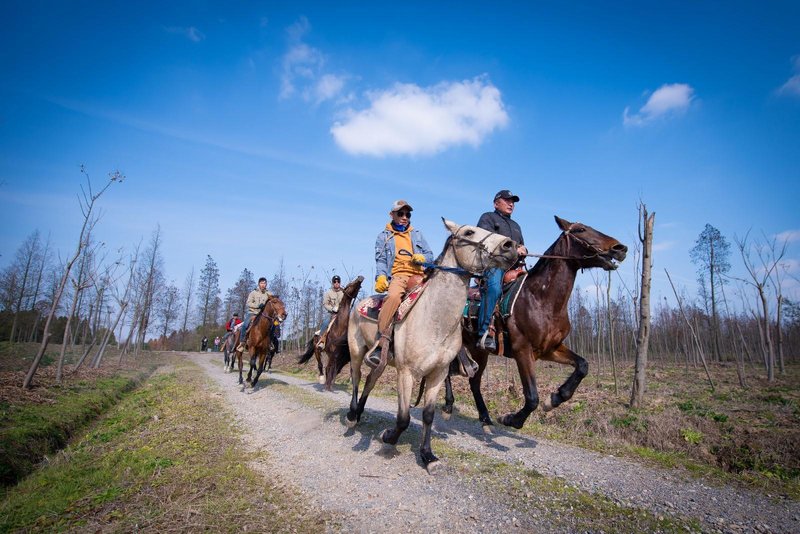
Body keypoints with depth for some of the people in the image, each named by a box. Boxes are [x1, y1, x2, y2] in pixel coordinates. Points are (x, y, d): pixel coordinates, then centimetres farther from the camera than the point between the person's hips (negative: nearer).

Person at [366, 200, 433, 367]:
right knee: (393, 296, -36)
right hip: (398, 275, -3)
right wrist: (381, 276, -11)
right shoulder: (384, 236, 20)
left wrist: (422, 258, -2)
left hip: (419, 274, 3)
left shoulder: (417, 234, 27)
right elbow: (380, 260, 9)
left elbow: (430, 254, 23)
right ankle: (380, 345, -39)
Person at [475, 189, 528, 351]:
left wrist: (523, 250, 5)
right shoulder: (488, 218, 13)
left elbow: (521, 246, 31)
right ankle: (484, 333, -41)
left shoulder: (516, 225, 35)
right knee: (494, 287, -35)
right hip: (494, 262, -8)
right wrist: (513, 249, -13)